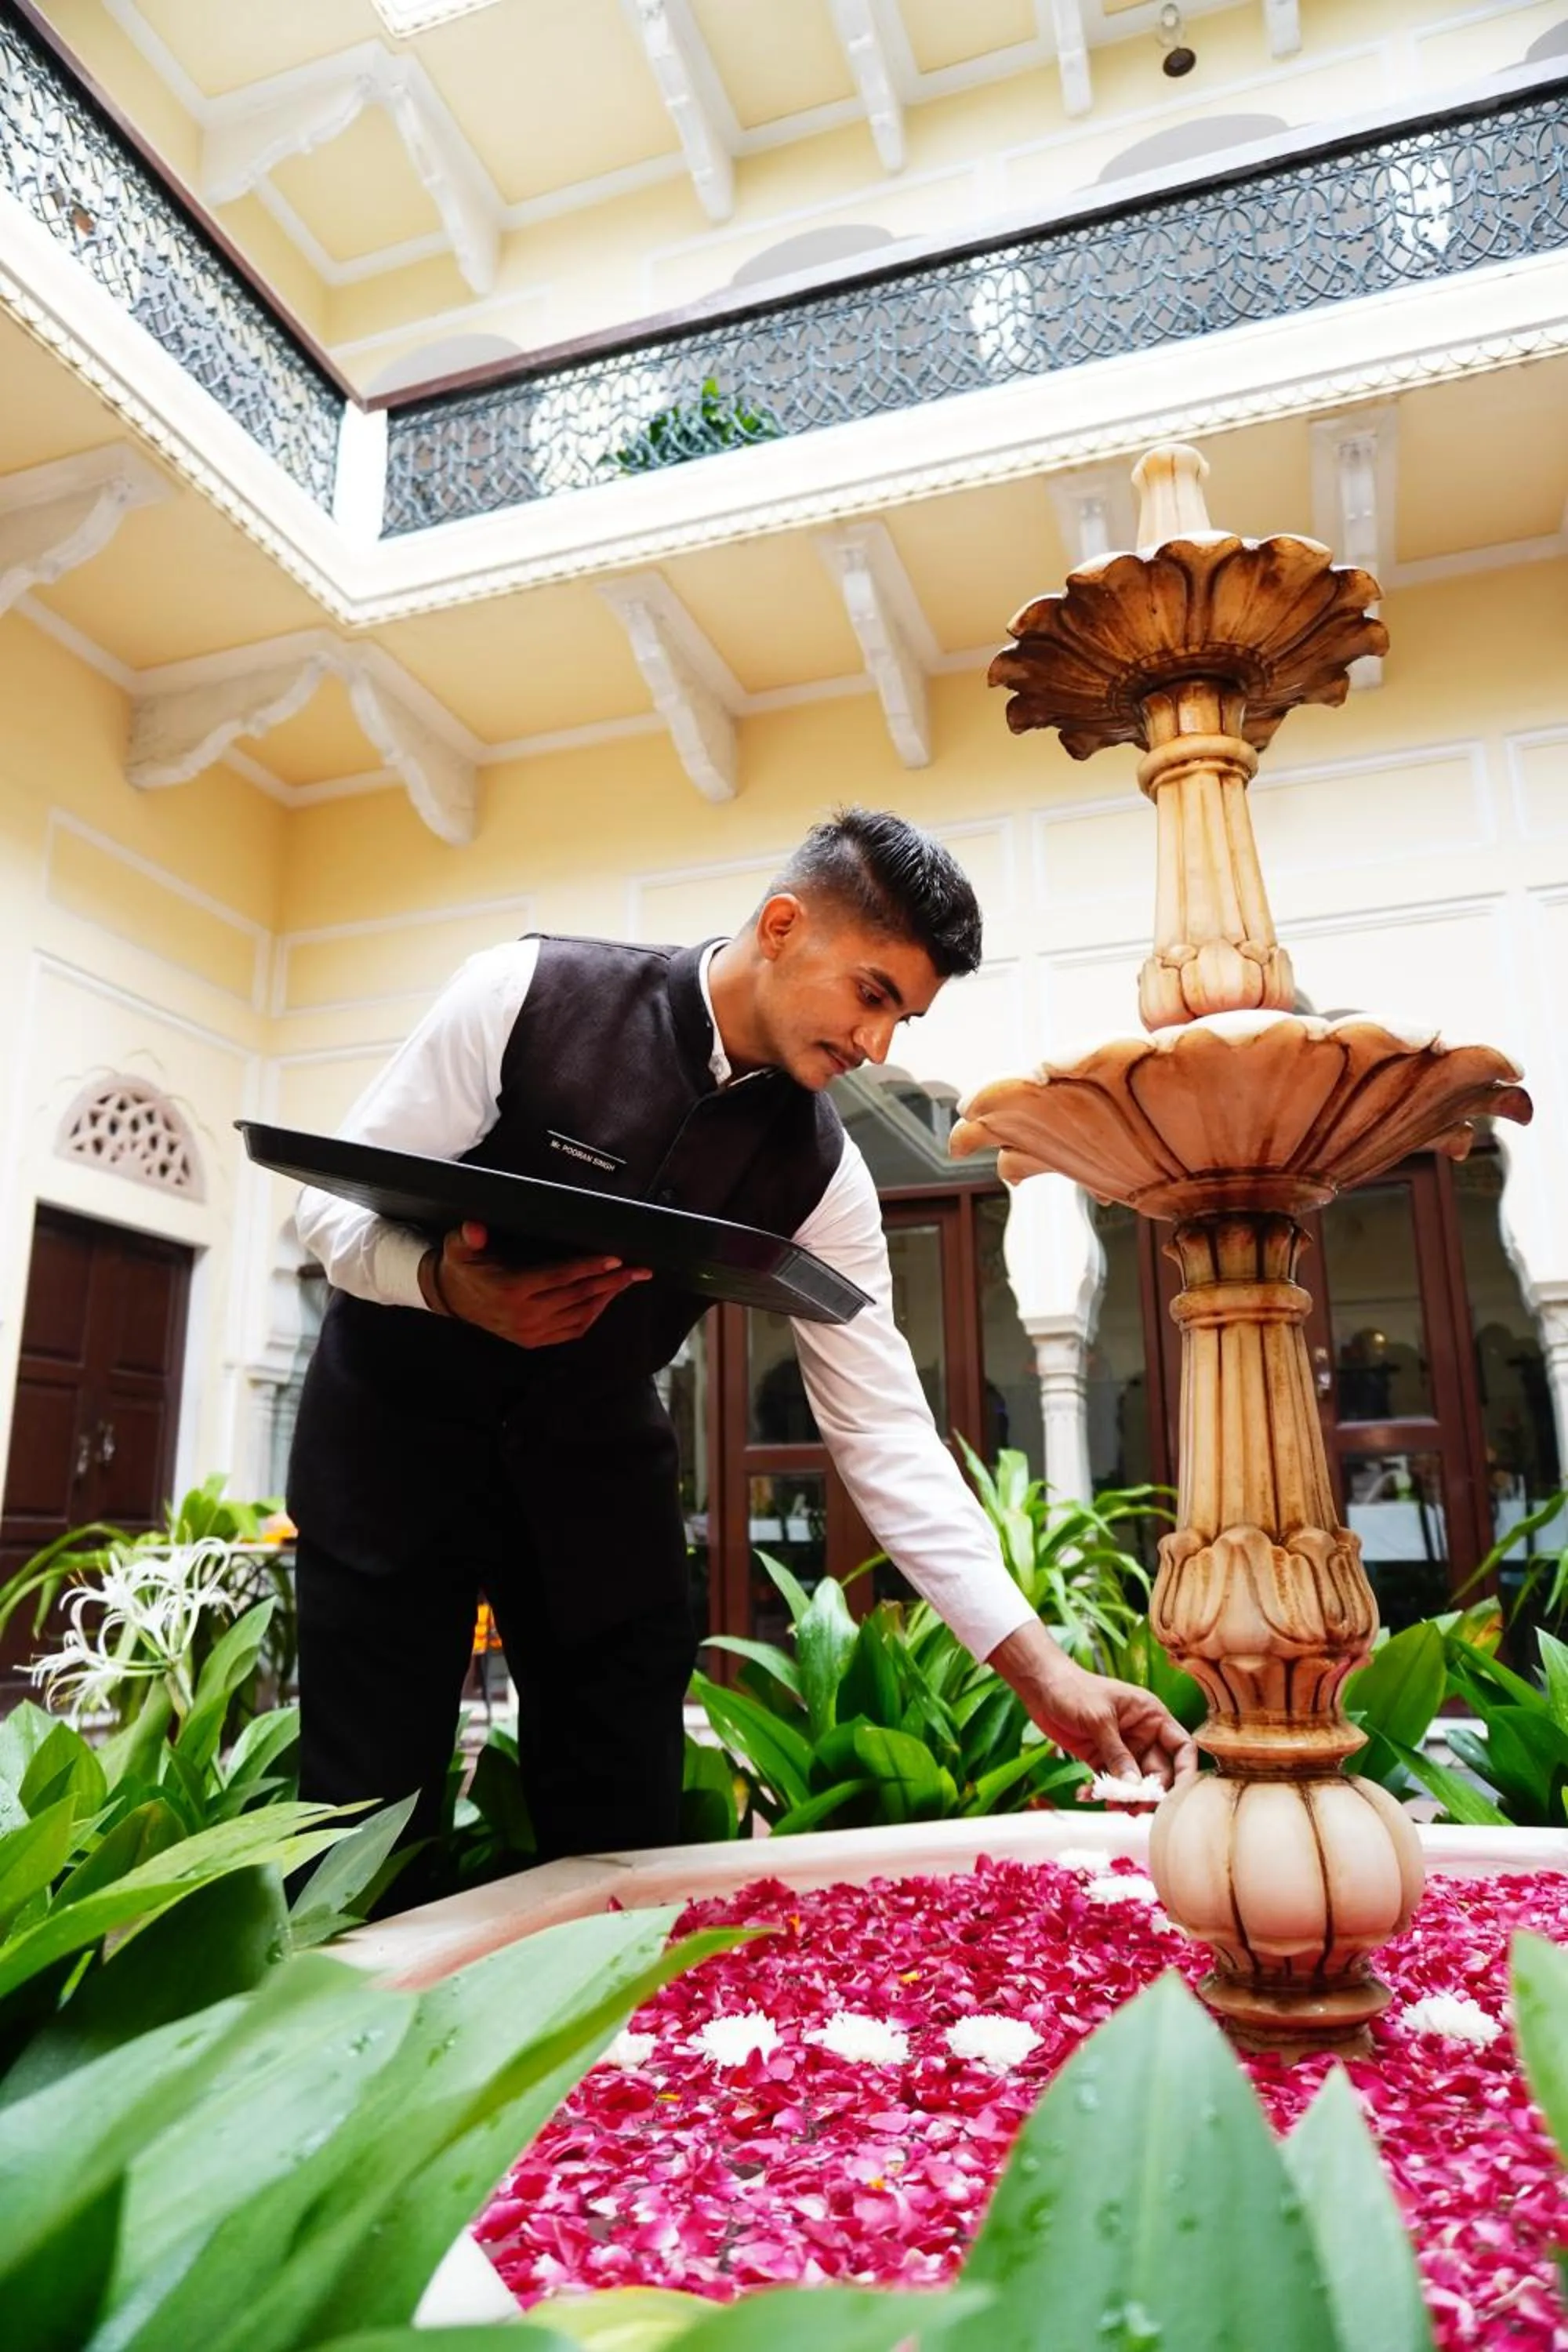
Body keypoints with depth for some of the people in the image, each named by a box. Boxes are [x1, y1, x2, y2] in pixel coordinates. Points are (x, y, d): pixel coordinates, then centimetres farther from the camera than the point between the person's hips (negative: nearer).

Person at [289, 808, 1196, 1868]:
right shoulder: (528, 995, -18)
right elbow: (338, 1202, -12)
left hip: (594, 1462, 3)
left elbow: (884, 1429, -11)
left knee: (627, 1841, 2)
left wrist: (1040, 1664, -17)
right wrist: (453, 1288, -34)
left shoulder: (819, 1170, -11)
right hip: (398, 1432, -2)